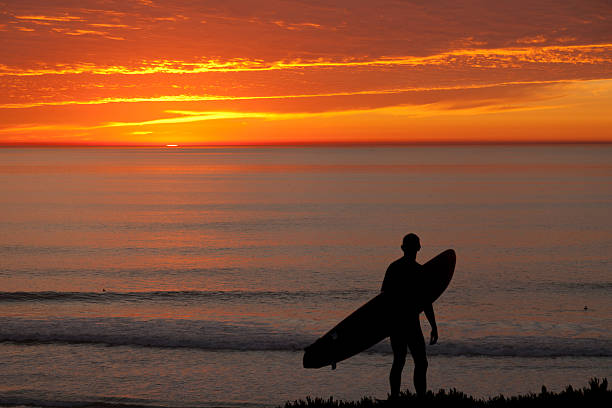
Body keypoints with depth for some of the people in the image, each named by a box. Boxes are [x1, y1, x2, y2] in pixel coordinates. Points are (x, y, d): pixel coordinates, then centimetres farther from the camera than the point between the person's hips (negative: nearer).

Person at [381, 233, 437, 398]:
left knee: (398, 362, 13)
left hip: (393, 321, 7)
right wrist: (434, 327, -8)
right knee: (421, 363, -5)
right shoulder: (418, 270, -10)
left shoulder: (393, 267, 9)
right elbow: (425, 302, -12)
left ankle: (394, 397, 14)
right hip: (410, 322, -7)